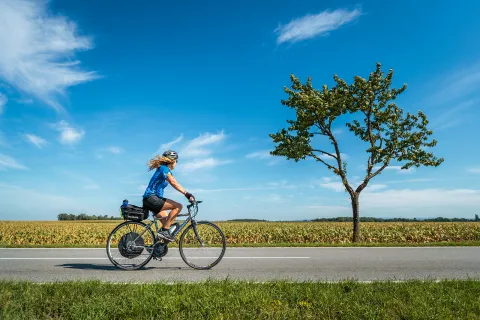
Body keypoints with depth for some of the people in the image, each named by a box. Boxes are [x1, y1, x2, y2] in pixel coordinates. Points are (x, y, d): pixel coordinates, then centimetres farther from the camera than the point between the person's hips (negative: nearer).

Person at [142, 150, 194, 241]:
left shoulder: (167, 170, 20)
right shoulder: (164, 168, -10)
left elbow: (174, 183, 16)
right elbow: (173, 182, -24)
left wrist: (188, 194, 9)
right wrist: (186, 193, -31)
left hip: (154, 199, 10)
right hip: (151, 198, -10)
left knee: (167, 224, 12)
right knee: (178, 206, -19)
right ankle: (164, 231, -16)